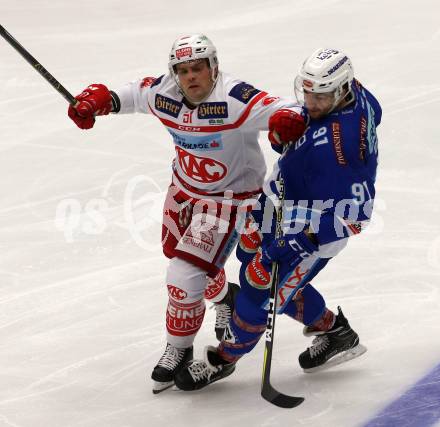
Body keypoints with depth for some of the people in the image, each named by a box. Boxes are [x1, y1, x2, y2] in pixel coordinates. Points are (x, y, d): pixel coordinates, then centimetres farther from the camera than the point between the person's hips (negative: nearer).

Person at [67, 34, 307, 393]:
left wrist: (290, 118, -62)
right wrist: (95, 101, -11)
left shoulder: (233, 99, -31)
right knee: (179, 255, 26)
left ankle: (179, 348, 11)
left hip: (230, 196, -7)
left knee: (186, 275, -13)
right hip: (185, 187, 7)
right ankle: (224, 296, 57)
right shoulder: (163, 94, -13)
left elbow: (281, 111, -39)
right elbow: (130, 94, 5)